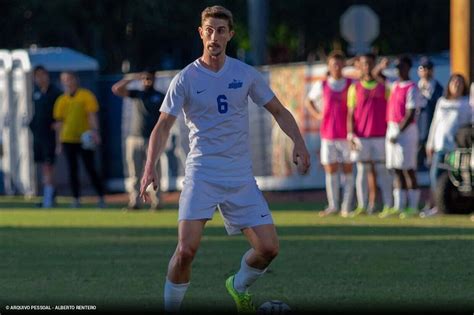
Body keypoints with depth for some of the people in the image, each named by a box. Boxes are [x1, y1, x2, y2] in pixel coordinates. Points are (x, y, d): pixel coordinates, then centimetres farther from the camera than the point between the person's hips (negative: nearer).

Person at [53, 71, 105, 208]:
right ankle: (76, 199, 6)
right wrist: (59, 142, 14)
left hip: (85, 139, -4)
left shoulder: (86, 96, -2)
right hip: (68, 139, 4)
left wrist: (94, 131, -22)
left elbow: (92, 115, -9)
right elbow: (59, 122, 16)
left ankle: (101, 198, 1)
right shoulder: (61, 100, 11)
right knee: (73, 170, 2)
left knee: (90, 169, -5)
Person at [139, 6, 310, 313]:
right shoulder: (185, 79, -3)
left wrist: (298, 142, -4)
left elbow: (278, 111, 13)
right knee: (187, 249, -19)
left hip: (241, 176, 3)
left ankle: (238, 287, 27)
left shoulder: (246, 74, 4)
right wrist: (150, 168, -15)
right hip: (201, 175, -3)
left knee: (268, 248, -4)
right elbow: (163, 127, -1)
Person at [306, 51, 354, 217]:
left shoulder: (352, 85, 1)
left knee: (348, 170, 0)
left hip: (347, 135, -1)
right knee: (330, 170, 2)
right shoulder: (321, 86, 6)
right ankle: (333, 206, 8)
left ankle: (347, 207, 4)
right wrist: (317, 115, 7)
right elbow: (309, 101, 20)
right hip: (328, 134, 1)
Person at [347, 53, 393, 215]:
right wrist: (350, 134, -7)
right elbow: (350, 113, 4)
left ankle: (388, 205, 0)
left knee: (382, 170, 0)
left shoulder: (383, 87, 9)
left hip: (380, 135, 0)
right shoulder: (354, 88, 8)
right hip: (361, 136, 0)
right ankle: (362, 206, 3)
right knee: (362, 170, 1)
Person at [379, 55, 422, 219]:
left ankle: (413, 207, -3)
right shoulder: (394, 85, 14)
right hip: (391, 129, 8)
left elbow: (410, 115, -16)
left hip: (406, 130, -8)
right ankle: (398, 206, 10)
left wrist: (398, 133, -17)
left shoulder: (412, 88, -10)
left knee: (408, 169, -5)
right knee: (397, 170, 8)